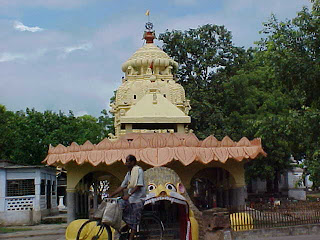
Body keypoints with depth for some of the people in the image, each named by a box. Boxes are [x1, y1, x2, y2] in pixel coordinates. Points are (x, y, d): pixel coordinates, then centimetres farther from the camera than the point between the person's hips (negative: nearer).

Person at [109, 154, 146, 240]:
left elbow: (139, 186, -17)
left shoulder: (139, 170, -9)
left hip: (138, 199, -8)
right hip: (130, 199, 8)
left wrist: (129, 194, -25)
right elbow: (122, 187, 16)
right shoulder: (128, 173, 15)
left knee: (134, 222, -6)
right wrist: (111, 195, 11)